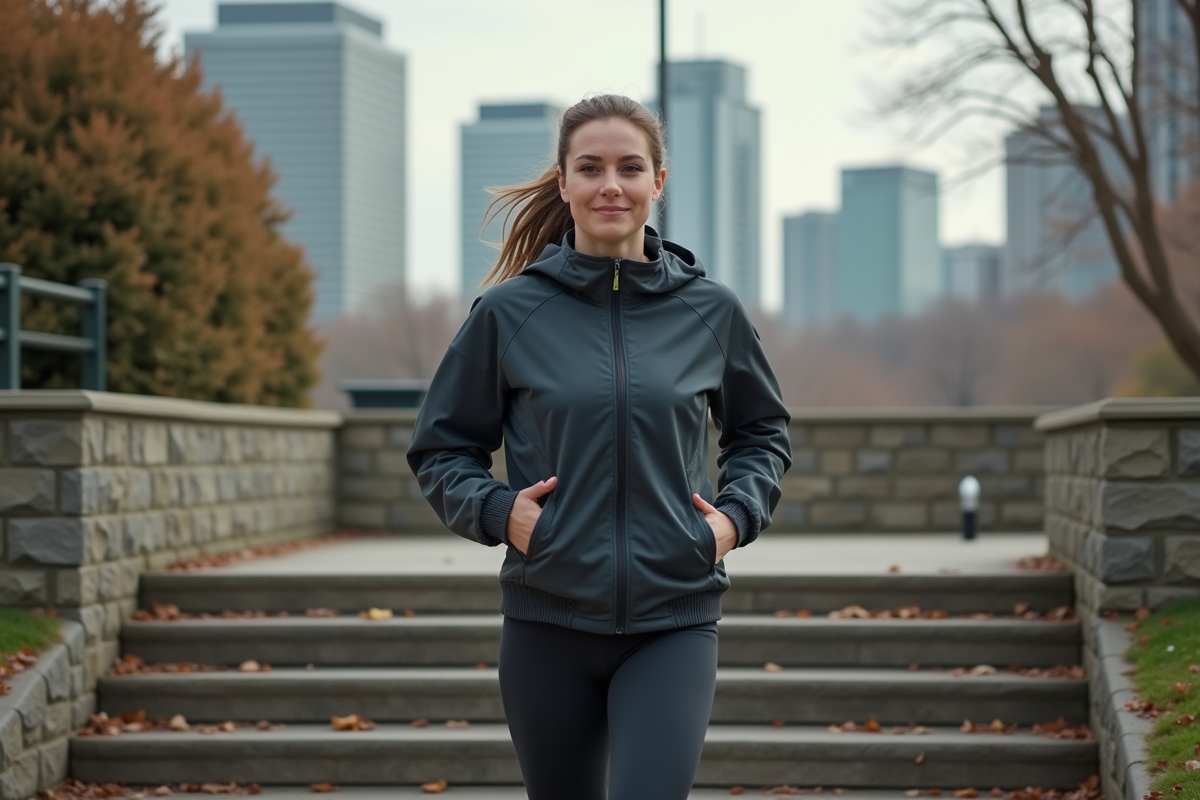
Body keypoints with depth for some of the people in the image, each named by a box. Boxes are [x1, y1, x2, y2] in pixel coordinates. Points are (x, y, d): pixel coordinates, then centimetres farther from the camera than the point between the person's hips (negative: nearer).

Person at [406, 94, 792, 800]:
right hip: (548, 620, 1)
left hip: (674, 622, 0)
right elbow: (442, 450, 9)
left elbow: (763, 432, 19)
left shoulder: (710, 311, 2)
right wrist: (496, 510, -9)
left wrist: (737, 515, 2)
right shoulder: (510, 312, -2)